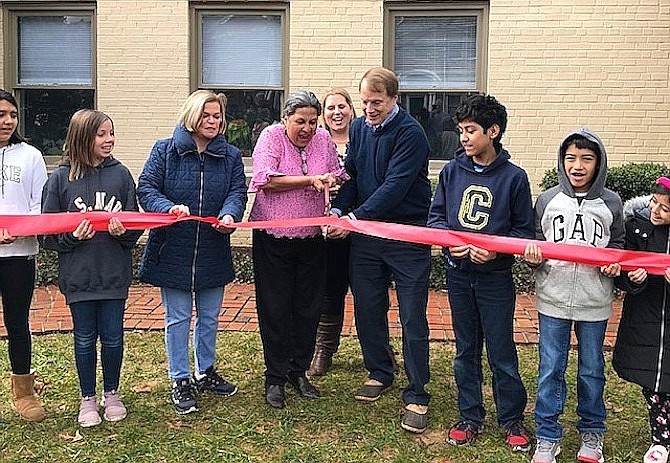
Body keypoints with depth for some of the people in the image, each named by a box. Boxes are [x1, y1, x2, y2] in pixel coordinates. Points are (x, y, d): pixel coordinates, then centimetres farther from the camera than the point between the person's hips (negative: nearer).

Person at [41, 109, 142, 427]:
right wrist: (72, 236, -17)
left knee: (112, 337, 10)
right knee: (85, 338, 11)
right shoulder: (61, 177, -3)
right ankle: (88, 399, 28)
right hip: (78, 274, -1)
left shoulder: (120, 173, 0)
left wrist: (123, 231, -16)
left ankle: (111, 394, 30)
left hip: (114, 272, 1)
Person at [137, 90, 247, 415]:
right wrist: (169, 208, -28)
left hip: (213, 253, 3)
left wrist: (229, 214, -26)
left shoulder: (230, 155, 6)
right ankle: (180, 381, 18)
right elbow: (146, 188, -8)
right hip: (173, 251, -3)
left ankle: (205, 372, 34)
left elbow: (238, 192, -3)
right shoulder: (165, 150, -2)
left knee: (209, 317, 16)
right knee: (178, 318, 5)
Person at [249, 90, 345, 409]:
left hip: (311, 239, 4)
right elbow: (266, 180, -19)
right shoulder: (271, 137, -7)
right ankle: (275, 377, 16)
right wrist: (311, 180, -20)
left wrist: (331, 183, -6)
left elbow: (336, 177, 18)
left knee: (308, 308, 10)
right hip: (273, 239, -4)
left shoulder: (323, 139, 5)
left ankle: (299, 370, 26)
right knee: (275, 309, 3)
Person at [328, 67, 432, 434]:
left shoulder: (410, 134, -14)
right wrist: (337, 210, -6)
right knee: (367, 308, 13)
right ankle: (380, 373, 32)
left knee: (412, 317, -1)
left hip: (407, 235, -6)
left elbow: (395, 186, -22)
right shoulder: (358, 128, 7)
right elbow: (351, 176, 12)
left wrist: (354, 218, -26)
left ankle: (417, 396, 8)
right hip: (365, 234, 6)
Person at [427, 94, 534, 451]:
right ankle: (470, 417, 26)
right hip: (458, 274, 3)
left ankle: (511, 419, 22)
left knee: (501, 351, 5)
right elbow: (436, 216, 8)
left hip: (495, 277, -3)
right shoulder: (452, 171, 1)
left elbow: (524, 230, -4)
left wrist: (495, 249, -20)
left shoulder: (513, 177, -7)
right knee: (466, 349, 13)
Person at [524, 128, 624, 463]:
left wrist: (614, 263, -10)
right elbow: (534, 245, 9)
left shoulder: (610, 203, 0)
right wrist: (533, 257, -12)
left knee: (592, 371, 13)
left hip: (594, 303, 0)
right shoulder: (547, 200, 0)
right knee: (550, 371, 6)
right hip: (553, 300, 0)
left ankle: (592, 433, 33)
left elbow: (618, 245, 11)